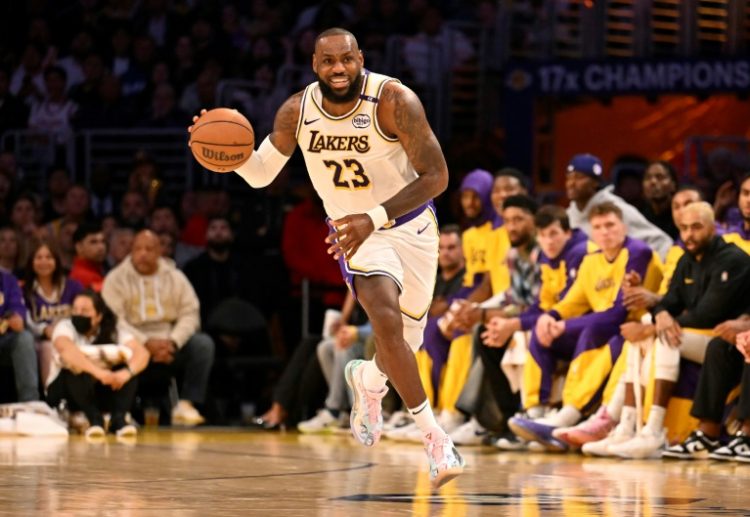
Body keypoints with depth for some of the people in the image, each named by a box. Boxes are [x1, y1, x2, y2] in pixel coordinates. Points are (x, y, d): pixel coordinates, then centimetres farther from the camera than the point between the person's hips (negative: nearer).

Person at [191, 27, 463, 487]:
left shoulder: (394, 100, -25)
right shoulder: (297, 112, -14)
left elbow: (436, 177, -26)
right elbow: (260, 174, 0)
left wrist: (374, 218, -37)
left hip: (410, 225, 0)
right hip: (357, 229, 0)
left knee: (407, 341, 11)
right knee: (387, 320, -25)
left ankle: (368, 380, 50)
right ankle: (435, 437, -12)